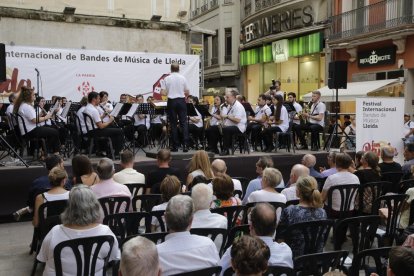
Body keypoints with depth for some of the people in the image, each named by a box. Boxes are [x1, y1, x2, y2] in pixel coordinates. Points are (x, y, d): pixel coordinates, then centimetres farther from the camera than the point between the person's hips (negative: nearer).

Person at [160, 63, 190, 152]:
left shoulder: (167, 79, -2)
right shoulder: (183, 78, 0)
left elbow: (163, 92, -4)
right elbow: (187, 92, 4)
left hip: (171, 102, 0)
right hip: (181, 101, 0)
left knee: (173, 124, 5)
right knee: (184, 123, 2)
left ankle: (175, 146, 7)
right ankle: (185, 144, -8)